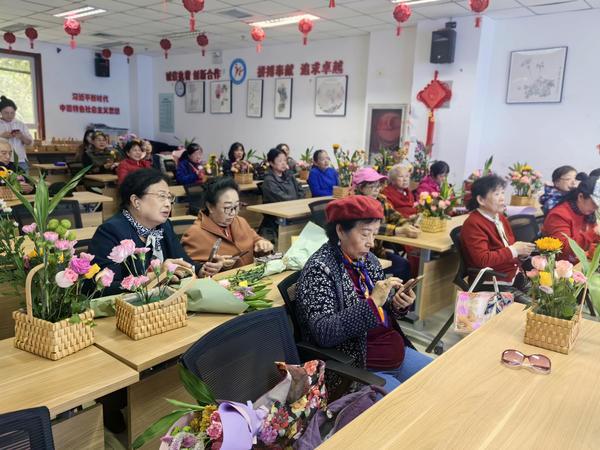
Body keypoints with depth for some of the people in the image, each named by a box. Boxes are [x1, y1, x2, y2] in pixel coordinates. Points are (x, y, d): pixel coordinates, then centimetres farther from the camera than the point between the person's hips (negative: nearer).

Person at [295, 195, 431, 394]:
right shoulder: (319, 269, -18)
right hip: (356, 369, -7)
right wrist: (372, 303, -31)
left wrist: (397, 305, -8)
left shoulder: (368, 259, 3)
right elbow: (324, 333, -26)